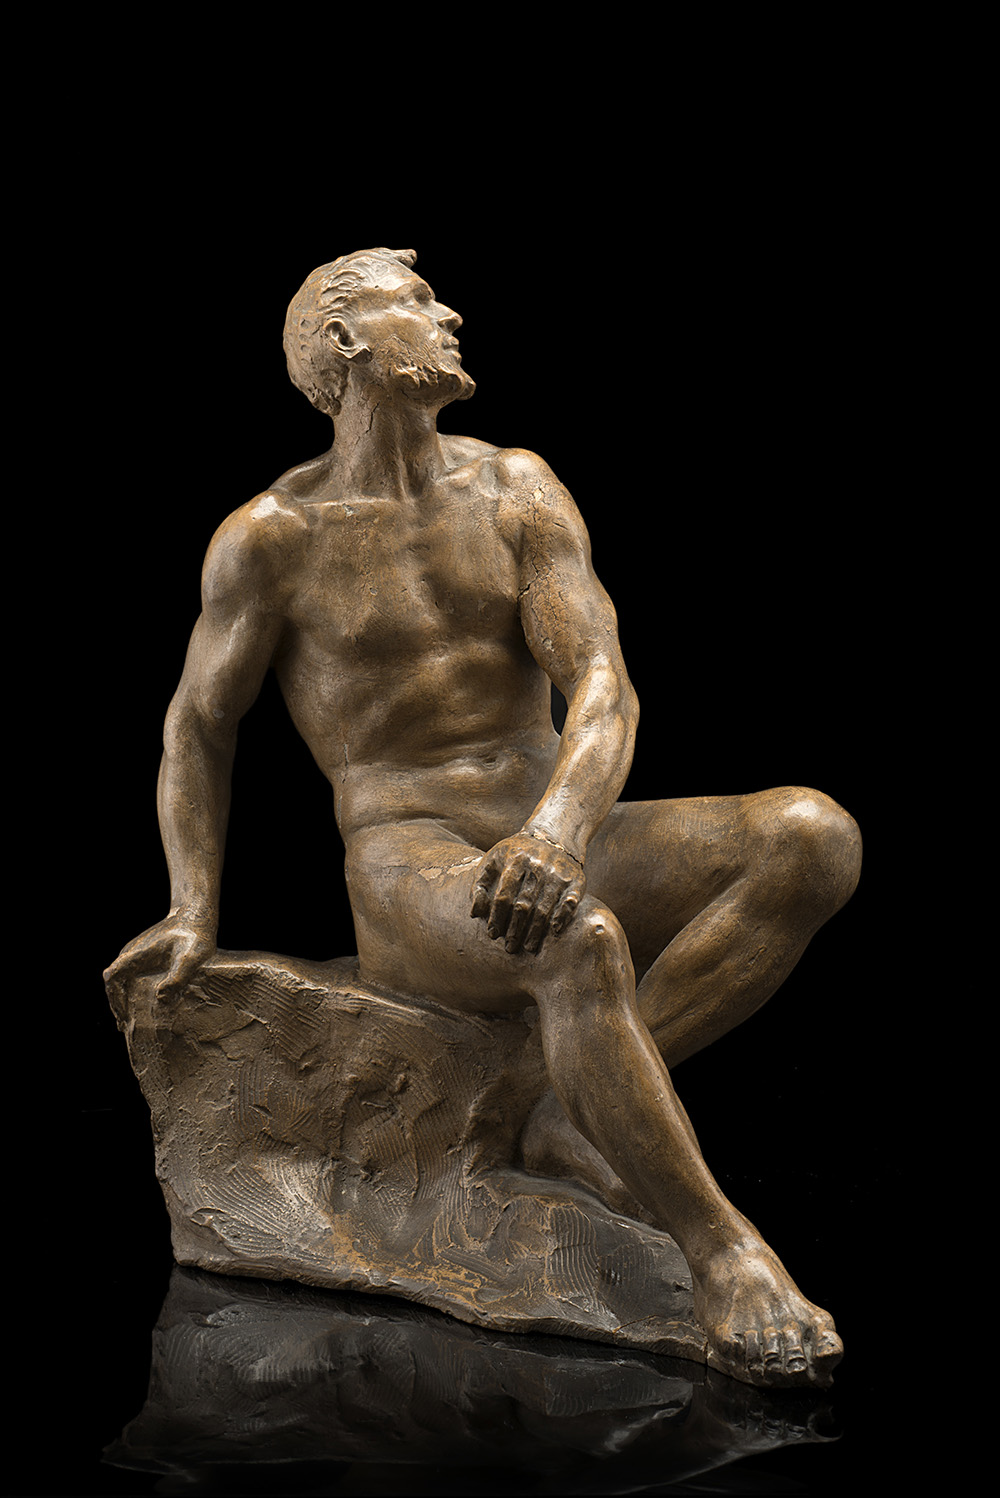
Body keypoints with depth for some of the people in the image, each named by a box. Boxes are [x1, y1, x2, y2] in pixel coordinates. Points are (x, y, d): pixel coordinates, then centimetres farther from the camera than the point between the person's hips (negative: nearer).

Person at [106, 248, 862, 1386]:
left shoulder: (517, 490, 9)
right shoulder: (273, 534, 1)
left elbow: (601, 684, -4)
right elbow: (198, 725, 12)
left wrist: (562, 825, -25)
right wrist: (193, 912, -1)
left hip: (556, 850, 5)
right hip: (412, 876, -5)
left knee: (814, 838, -21)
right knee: (581, 946, -40)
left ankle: (581, 1120, -20)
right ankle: (721, 1252, -25)